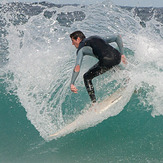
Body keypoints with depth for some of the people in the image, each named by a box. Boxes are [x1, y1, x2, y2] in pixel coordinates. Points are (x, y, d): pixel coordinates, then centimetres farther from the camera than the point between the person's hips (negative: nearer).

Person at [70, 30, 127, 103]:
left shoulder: (81, 49, 16)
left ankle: (94, 102, 3)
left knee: (87, 77, 12)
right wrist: (122, 54, 25)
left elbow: (77, 67, 0)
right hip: (117, 57, 6)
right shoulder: (97, 38, 33)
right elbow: (118, 37, 27)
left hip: (106, 61, -6)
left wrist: (72, 84, 1)